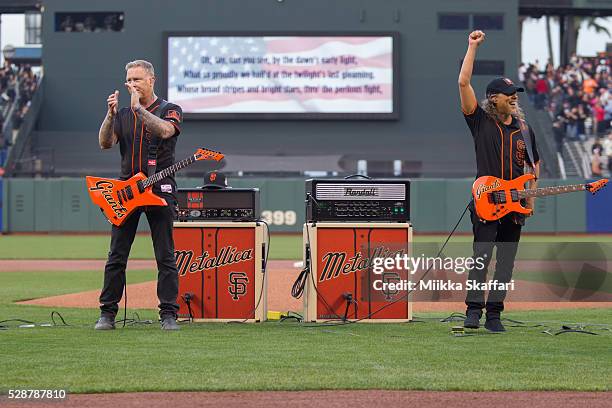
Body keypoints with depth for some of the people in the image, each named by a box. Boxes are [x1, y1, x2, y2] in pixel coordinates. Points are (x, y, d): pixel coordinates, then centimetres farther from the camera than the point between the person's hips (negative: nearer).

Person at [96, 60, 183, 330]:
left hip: (160, 189, -3)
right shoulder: (123, 115, 15)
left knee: (165, 257, -3)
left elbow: (165, 130, -19)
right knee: (117, 255, 2)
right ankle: (107, 313, 7)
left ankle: (168, 315, 0)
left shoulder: (169, 110, 3)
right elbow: (105, 143, 1)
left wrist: (138, 108, -22)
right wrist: (111, 114, -13)